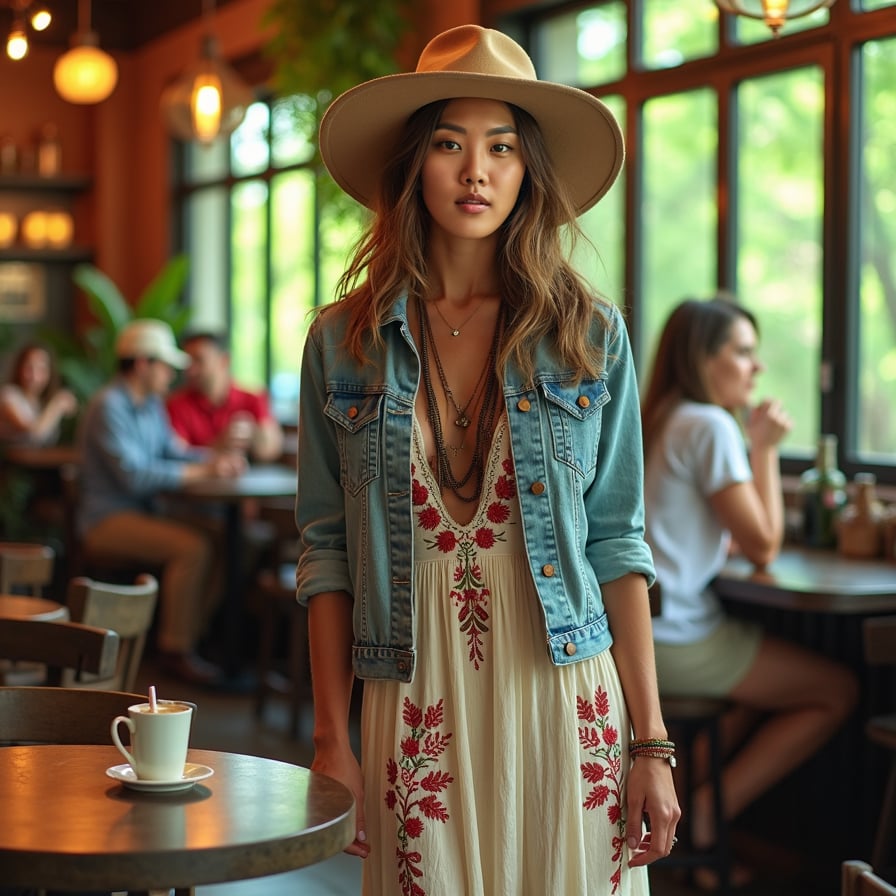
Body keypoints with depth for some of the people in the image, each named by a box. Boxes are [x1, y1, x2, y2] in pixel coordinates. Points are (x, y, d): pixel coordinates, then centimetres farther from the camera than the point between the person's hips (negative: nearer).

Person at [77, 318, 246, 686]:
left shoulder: (151, 403, 13)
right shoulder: (109, 406, -16)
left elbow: (172, 450, 20)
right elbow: (133, 474, -25)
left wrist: (216, 457, -1)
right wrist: (201, 471, -23)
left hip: (143, 512, 9)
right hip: (107, 518, -9)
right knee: (192, 547, -27)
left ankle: (191, 637, -4)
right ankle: (175, 651, -18)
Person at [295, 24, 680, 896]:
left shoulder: (590, 336, 1)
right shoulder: (343, 342, 2)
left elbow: (616, 543, 1)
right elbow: (326, 553, 4)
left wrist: (651, 743, -3)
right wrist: (330, 740, 0)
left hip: (564, 701, 0)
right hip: (419, 714, 0)